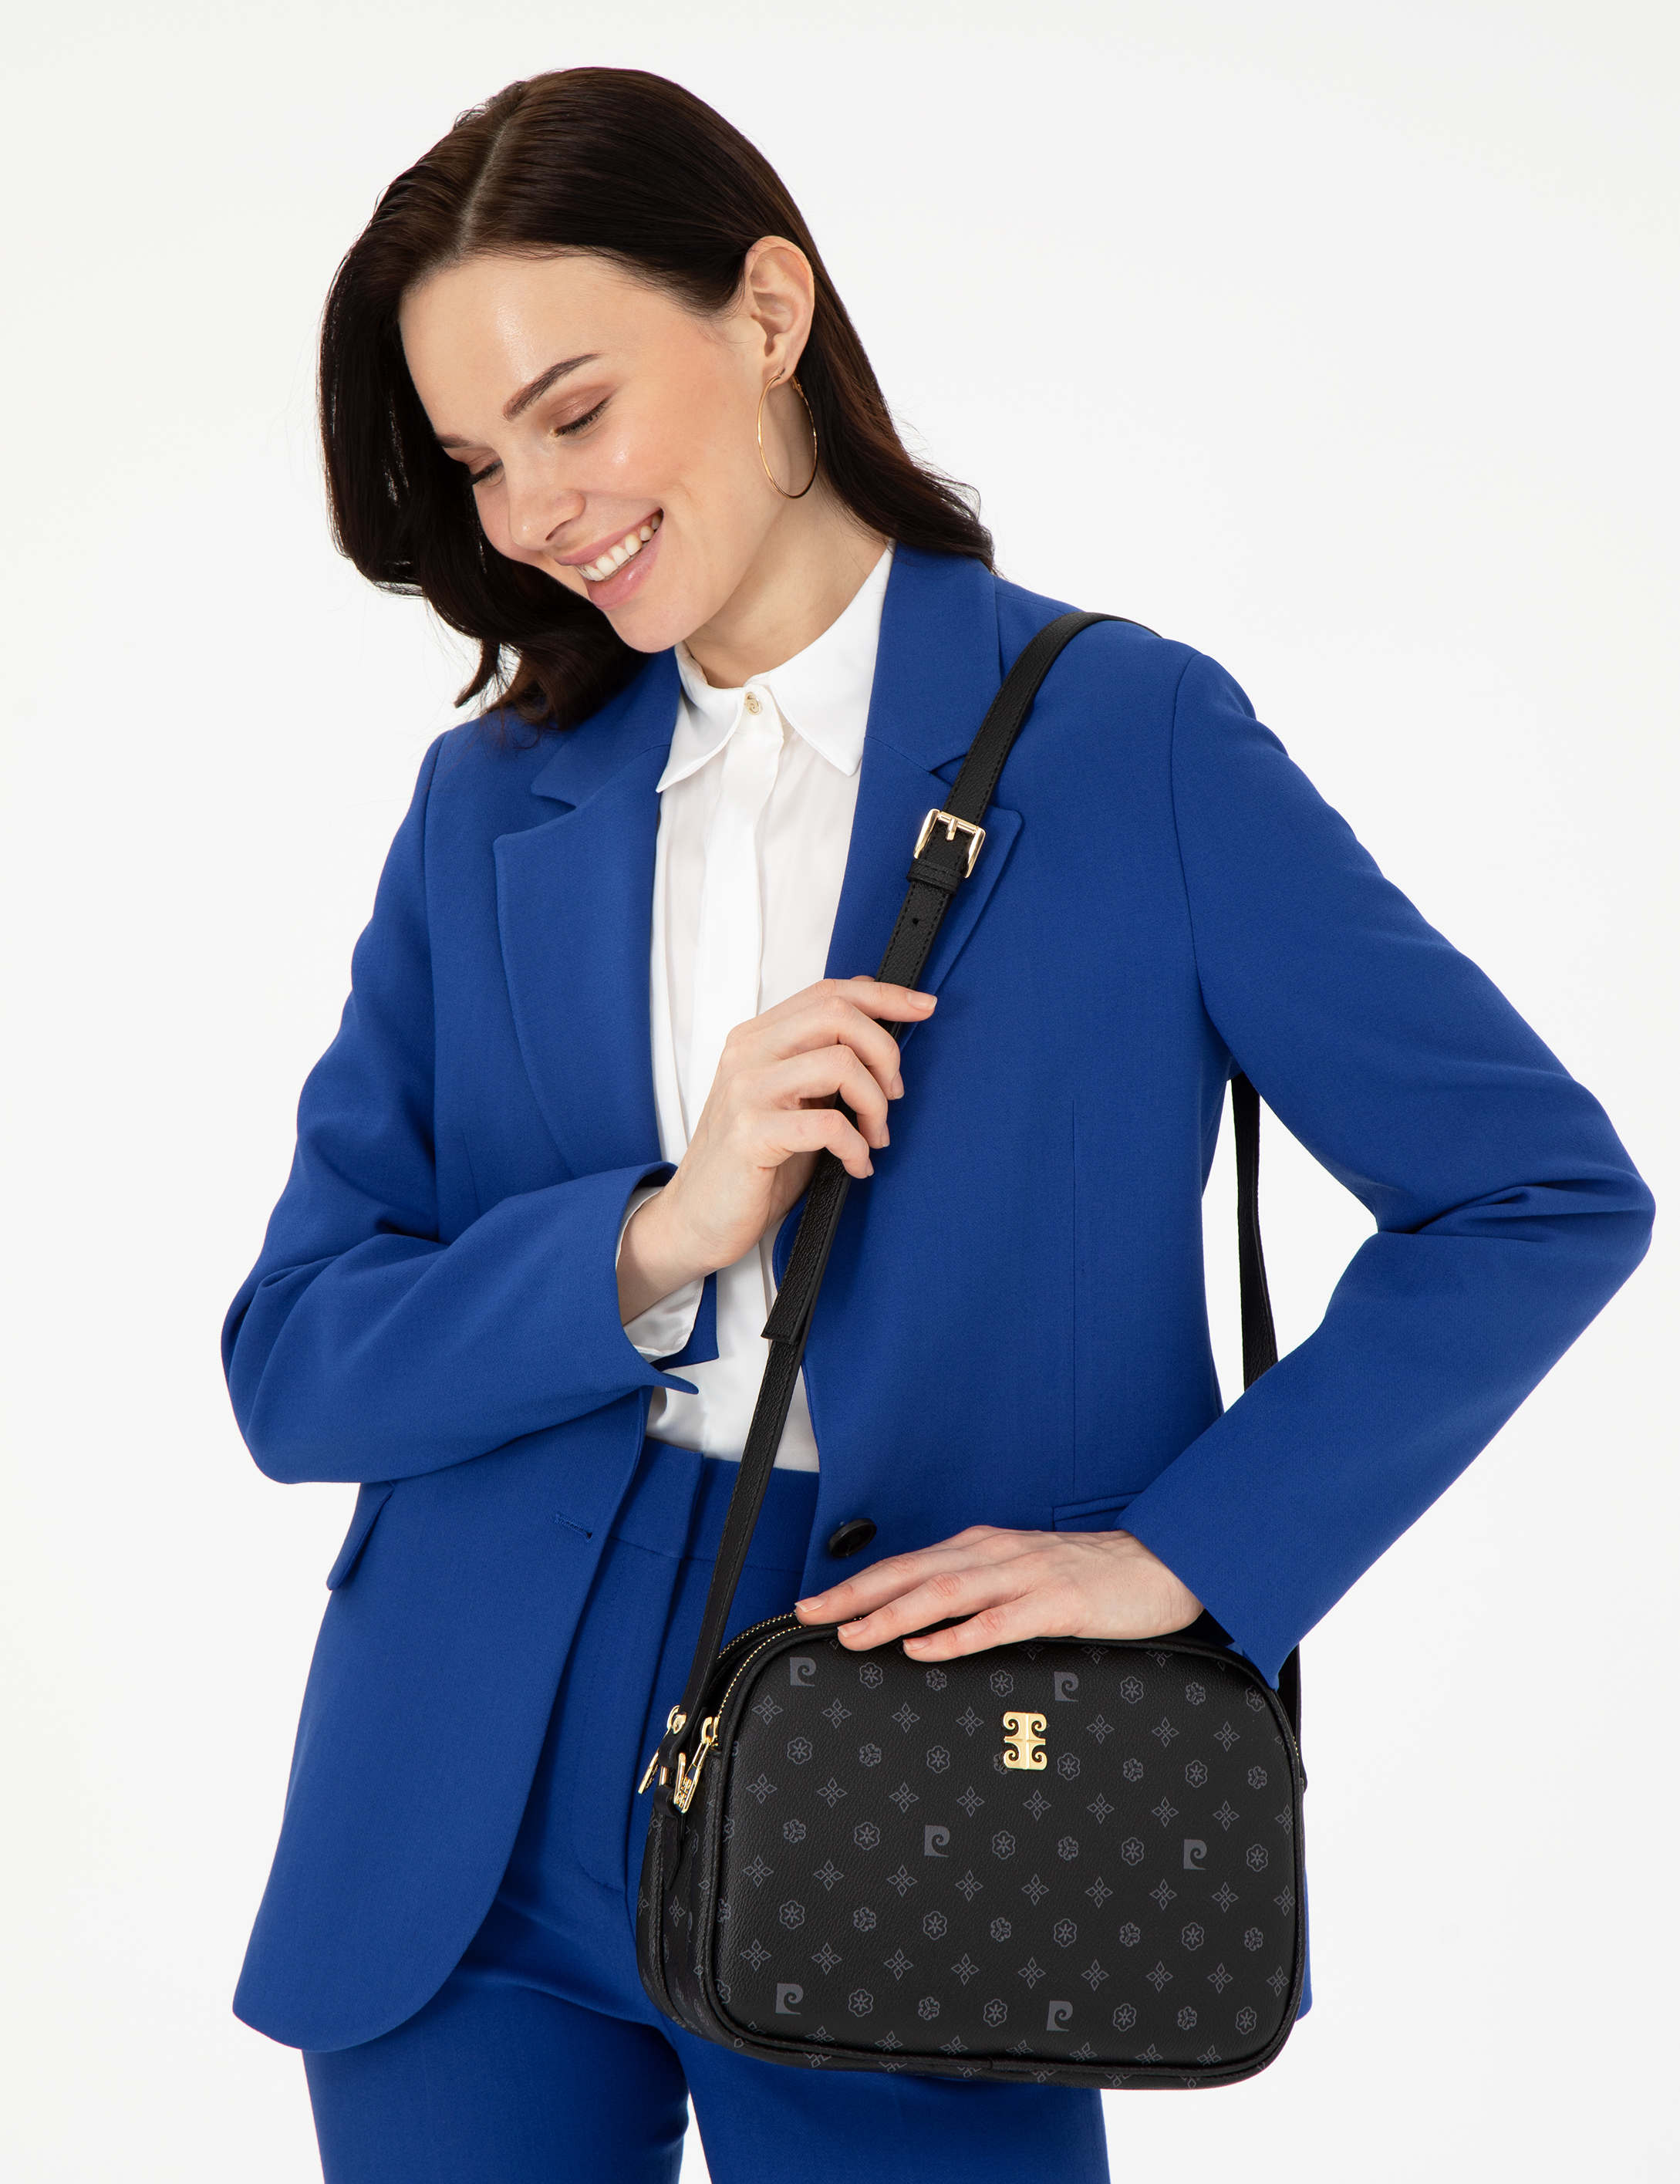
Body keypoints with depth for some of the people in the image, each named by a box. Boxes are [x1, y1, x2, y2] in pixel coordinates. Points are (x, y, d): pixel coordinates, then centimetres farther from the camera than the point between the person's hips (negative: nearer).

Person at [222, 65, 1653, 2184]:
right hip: (476, 1837, 3)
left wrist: (1186, 1548, -13)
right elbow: (292, 1360, 0)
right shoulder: (491, 807, 5)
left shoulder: (1127, 740, -5)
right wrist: (653, 1242, -16)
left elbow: (1547, 1192, -6)